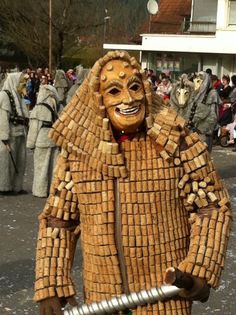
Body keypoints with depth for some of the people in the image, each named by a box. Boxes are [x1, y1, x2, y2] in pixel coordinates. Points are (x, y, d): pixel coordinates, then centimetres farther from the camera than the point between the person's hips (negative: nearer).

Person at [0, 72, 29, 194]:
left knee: (19, 161, 11)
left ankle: (16, 186, 20)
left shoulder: (18, 96, 15)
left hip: (20, 135, 8)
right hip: (10, 135, -8)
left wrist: (25, 133, 10)